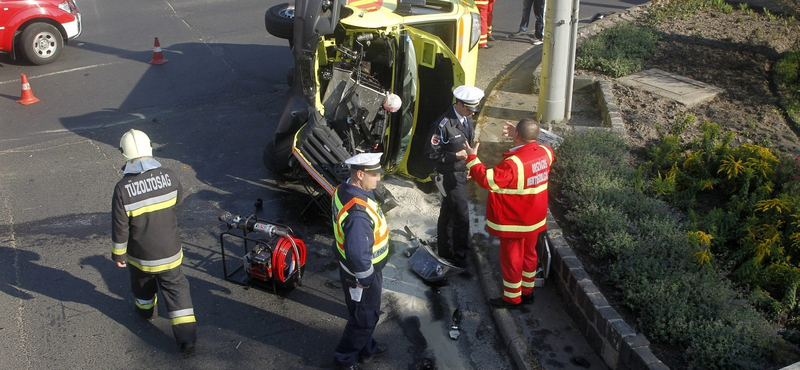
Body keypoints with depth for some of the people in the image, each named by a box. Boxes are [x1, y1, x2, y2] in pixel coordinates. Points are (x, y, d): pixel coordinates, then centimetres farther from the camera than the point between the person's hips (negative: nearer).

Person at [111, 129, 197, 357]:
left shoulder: (123, 188, -21)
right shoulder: (169, 176, -15)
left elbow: (120, 228, -13)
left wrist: (118, 254, 1)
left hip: (140, 256, -1)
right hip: (170, 253, 1)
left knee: (143, 286, 28)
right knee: (177, 291, 10)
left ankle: (146, 310, 56)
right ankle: (187, 339, 4)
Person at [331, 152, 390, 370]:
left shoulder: (344, 189, -7)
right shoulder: (357, 213, -39)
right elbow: (358, 254, -36)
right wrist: (365, 279, -19)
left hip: (351, 266, 9)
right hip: (361, 272, -9)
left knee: (364, 313, 28)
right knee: (365, 318, 14)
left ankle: (366, 349, 50)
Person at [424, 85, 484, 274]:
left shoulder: (467, 118, 1)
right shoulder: (443, 125, -24)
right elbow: (431, 153, -21)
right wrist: (456, 156, -25)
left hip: (462, 173, 8)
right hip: (450, 176, -8)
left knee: (447, 213, 20)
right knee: (462, 217, -4)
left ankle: (445, 252, 35)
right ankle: (459, 259, 10)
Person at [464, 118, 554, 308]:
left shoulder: (513, 163, -31)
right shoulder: (545, 152, -7)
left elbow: (488, 180, -26)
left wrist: (472, 158, -16)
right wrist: (518, 138, 19)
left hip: (514, 222, -7)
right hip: (535, 219, 7)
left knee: (511, 258, 9)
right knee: (529, 254, 21)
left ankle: (512, 298, 23)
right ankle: (527, 292, 35)